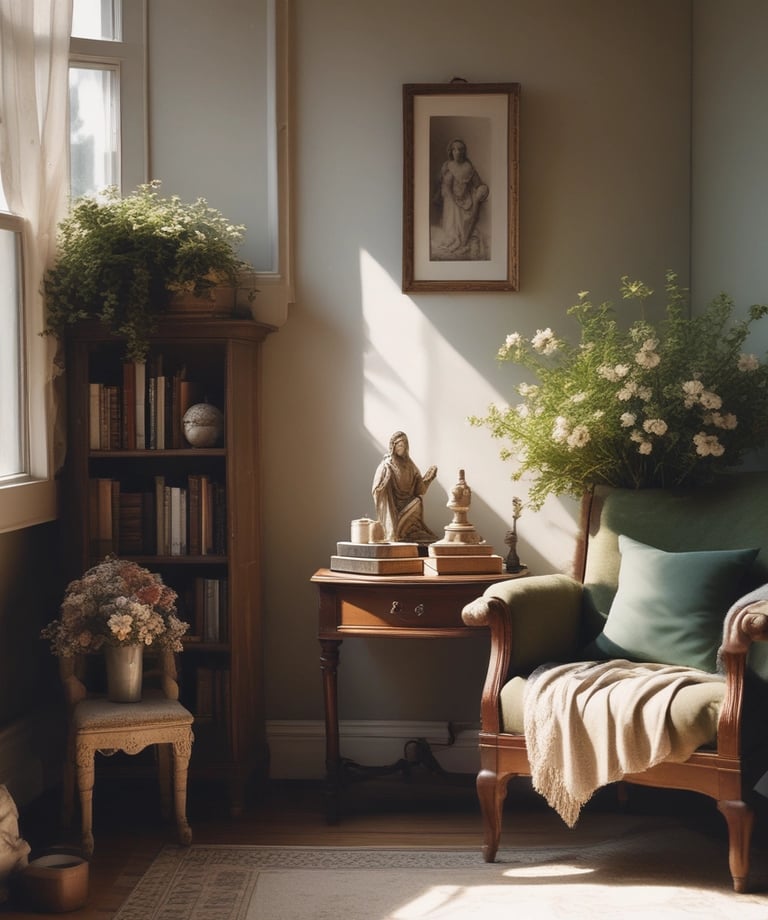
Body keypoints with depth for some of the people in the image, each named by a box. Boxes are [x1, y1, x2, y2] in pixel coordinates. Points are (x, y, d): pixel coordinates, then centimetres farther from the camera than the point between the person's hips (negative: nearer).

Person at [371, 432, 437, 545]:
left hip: (408, 506, 4)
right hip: (392, 506, -4)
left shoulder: (410, 465, 13)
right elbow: (377, 489, -8)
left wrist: (428, 477, -1)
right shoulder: (386, 465, -1)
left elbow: (419, 489, 13)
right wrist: (385, 479, -25)